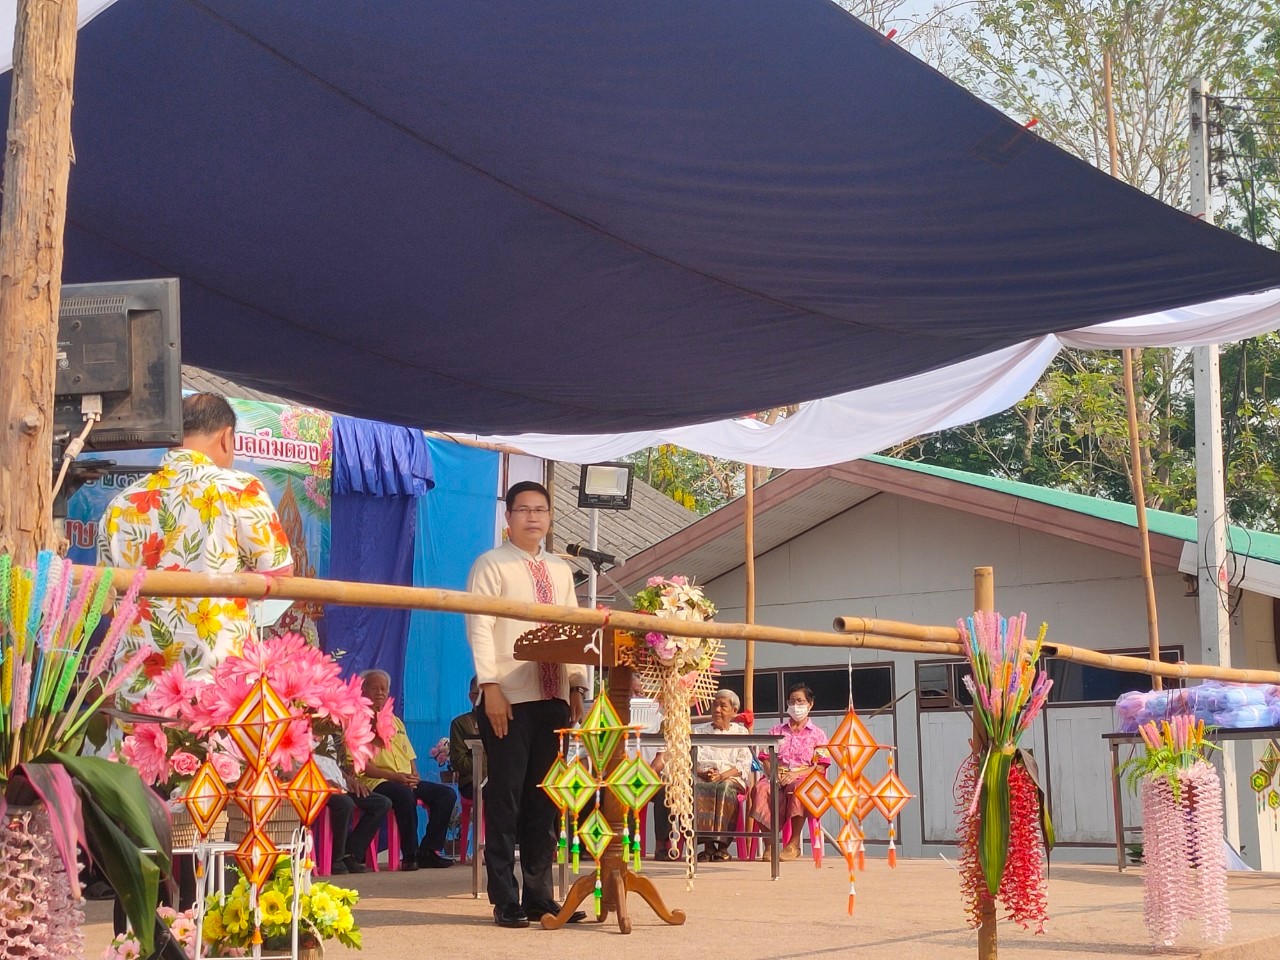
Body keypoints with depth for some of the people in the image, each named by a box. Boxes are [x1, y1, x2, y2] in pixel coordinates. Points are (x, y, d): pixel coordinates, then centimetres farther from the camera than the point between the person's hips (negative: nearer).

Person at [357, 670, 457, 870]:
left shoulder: (396, 722, 27)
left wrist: (414, 775, 2)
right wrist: (394, 776, -18)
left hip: (408, 781, 8)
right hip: (376, 782, -8)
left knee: (447, 794, -10)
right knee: (405, 794, -37)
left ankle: (429, 850, -8)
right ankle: (409, 855, -28)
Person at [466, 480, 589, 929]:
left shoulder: (561, 571, 17)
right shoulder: (492, 565, 0)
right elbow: (479, 628, -8)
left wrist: (576, 688, 4)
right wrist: (491, 687, -18)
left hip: (553, 698, 6)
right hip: (509, 699, -5)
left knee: (543, 797, 7)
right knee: (505, 796, -3)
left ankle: (539, 894, 13)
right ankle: (505, 900, 1)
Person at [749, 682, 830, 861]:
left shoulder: (817, 734, 14)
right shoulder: (776, 731, 23)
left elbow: (821, 766, 2)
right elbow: (766, 759, 15)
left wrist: (795, 775, -14)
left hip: (804, 778, -2)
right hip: (777, 776, 2)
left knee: (798, 789, -42)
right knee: (760, 789, -35)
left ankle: (794, 843, -34)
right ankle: (769, 843, -31)